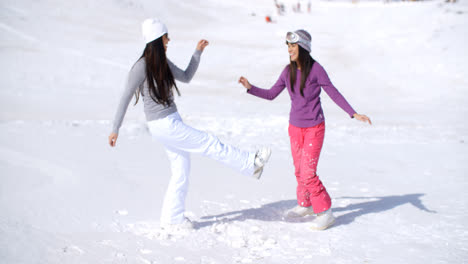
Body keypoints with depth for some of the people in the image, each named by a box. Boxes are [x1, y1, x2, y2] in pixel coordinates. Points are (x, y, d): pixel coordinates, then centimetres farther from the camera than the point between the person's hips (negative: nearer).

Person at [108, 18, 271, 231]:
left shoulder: (163, 62, 8)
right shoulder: (142, 66, -17)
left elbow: (186, 77, 20)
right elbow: (125, 98, -14)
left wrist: (198, 52, 11)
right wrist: (115, 129, -13)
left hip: (173, 122, 9)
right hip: (163, 126, -9)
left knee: (181, 170, 12)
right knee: (209, 144, -1)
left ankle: (172, 219, 22)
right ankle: (251, 164, 13)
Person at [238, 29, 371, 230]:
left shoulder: (315, 69, -15)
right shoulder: (288, 71, 0)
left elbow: (333, 93, -10)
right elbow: (271, 95, 10)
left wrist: (353, 113, -16)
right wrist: (250, 88, -2)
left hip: (314, 128, -5)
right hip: (295, 127, 5)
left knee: (308, 173, -11)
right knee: (299, 171, 15)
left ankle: (325, 212, 2)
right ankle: (305, 205, 35)